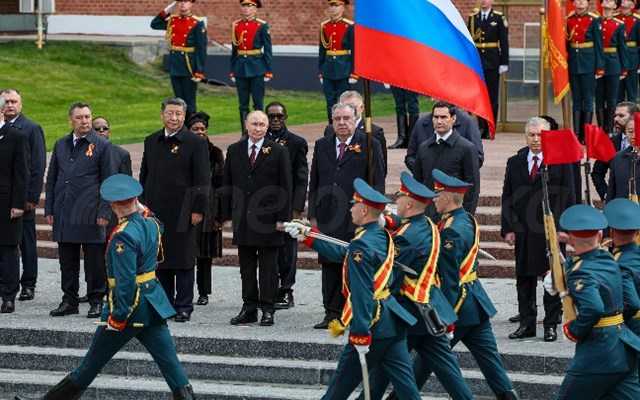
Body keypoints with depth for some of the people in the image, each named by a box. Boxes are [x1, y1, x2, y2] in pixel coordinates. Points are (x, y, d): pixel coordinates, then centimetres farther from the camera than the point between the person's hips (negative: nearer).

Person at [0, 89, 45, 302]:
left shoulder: (32, 129, -1)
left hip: (23, 197, -4)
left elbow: (38, 166, -5)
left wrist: (32, 197, -11)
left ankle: (28, 285, 7)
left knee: (27, 243, 2)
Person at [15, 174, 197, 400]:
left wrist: (119, 316, -18)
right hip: (154, 304, 7)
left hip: (130, 306, -7)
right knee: (170, 363, 4)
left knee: (92, 364, 6)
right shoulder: (152, 224, 2)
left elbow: (126, 282, -23)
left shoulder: (123, 237, -20)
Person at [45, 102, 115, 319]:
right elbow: (51, 178, 16)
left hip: (90, 215, -4)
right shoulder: (61, 145, 13)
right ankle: (69, 301, 16)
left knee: (94, 260, -1)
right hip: (64, 215, 4)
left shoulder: (102, 145, 0)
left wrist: (104, 212, -9)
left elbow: (108, 182, -2)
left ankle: (96, 301, 7)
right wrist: (49, 209, 9)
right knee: (67, 261, 8)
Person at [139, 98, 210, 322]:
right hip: (155, 212, 5)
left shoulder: (195, 143, -3)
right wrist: (143, 204, 11)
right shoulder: (151, 142, 12)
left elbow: (202, 180, -5)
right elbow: (144, 176, 18)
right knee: (160, 261, 7)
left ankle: (184, 307, 5)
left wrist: (198, 209, -10)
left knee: (183, 262, 0)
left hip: (182, 213, -5)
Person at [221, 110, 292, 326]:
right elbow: (227, 185, 11)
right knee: (246, 267, 8)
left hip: (268, 218, -3)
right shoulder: (234, 151, 9)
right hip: (243, 219, 3)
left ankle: (267, 310, 6)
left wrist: (283, 218, -8)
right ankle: (249, 308, 14)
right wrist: (227, 213, 4)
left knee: (268, 266, 2)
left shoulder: (278, 152, -1)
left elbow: (285, 187, -2)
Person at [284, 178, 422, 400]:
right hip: (393, 323, 8)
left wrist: (360, 335, -24)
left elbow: (361, 294, -22)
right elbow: (344, 255, 24)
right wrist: (308, 236, 29)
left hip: (374, 326, -8)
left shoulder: (361, 246, -17)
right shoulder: (383, 236, 11)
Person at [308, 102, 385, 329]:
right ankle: (332, 314, 10)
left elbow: (378, 182, -1)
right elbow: (314, 183, 14)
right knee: (329, 265, 5)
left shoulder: (369, 145, 1)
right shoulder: (322, 146, 13)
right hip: (328, 217, 4)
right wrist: (313, 215, 7)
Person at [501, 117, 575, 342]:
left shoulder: (560, 162, -2)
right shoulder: (515, 163, 9)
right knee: (524, 279, 7)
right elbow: (507, 198, 10)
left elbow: (568, 197, -2)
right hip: (523, 231, 3)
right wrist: (508, 228, 1)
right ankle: (526, 324, 15)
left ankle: (551, 325, 10)